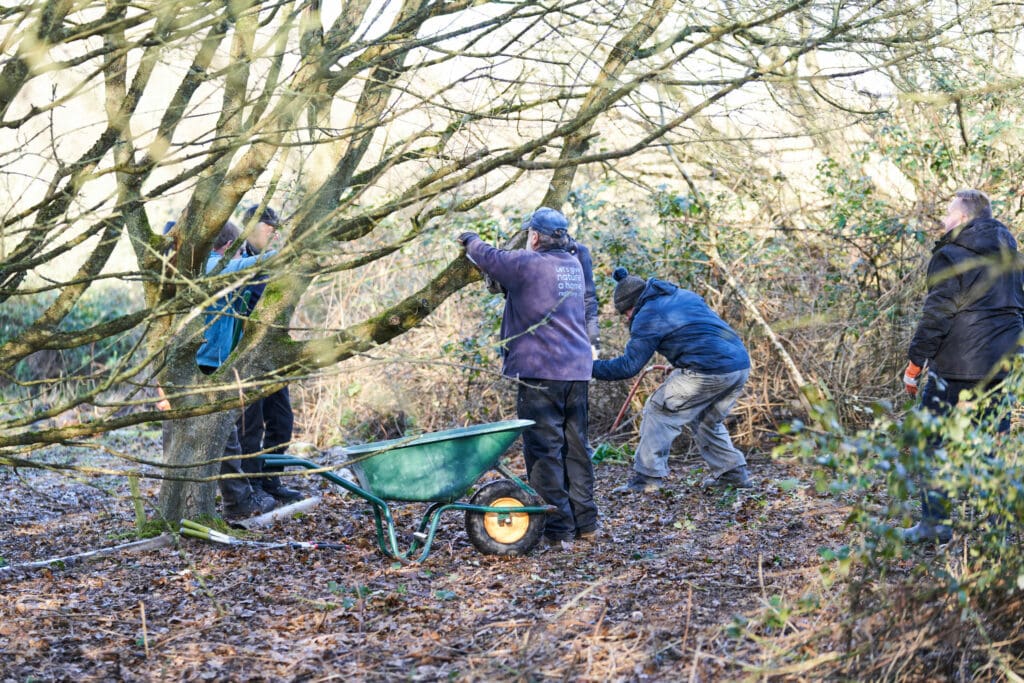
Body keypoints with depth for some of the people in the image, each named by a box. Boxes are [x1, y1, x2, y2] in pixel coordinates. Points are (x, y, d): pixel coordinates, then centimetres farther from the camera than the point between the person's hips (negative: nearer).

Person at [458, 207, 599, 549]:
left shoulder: (527, 263, -10)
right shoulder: (573, 265, 13)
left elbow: (488, 257, 6)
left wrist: (471, 240, 29)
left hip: (540, 372, -7)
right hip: (577, 370, 7)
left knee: (544, 450, -4)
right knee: (575, 447, 14)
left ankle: (557, 530, -6)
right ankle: (585, 521, 18)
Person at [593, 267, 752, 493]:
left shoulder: (648, 316, -2)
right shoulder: (685, 295, 23)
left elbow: (629, 365, -5)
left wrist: (592, 368, 3)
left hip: (707, 372, -8)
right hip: (741, 365, 8)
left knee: (659, 413, 3)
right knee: (706, 421, 27)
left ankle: (647, 477, 0)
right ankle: (733, 472, 27)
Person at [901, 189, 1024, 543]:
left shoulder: (950, 256, -9)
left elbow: (937, 315, -13)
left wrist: (914, 363, -8)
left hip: (957, 366, -7)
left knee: (935, 440, 1)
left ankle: (934, 523, 1)